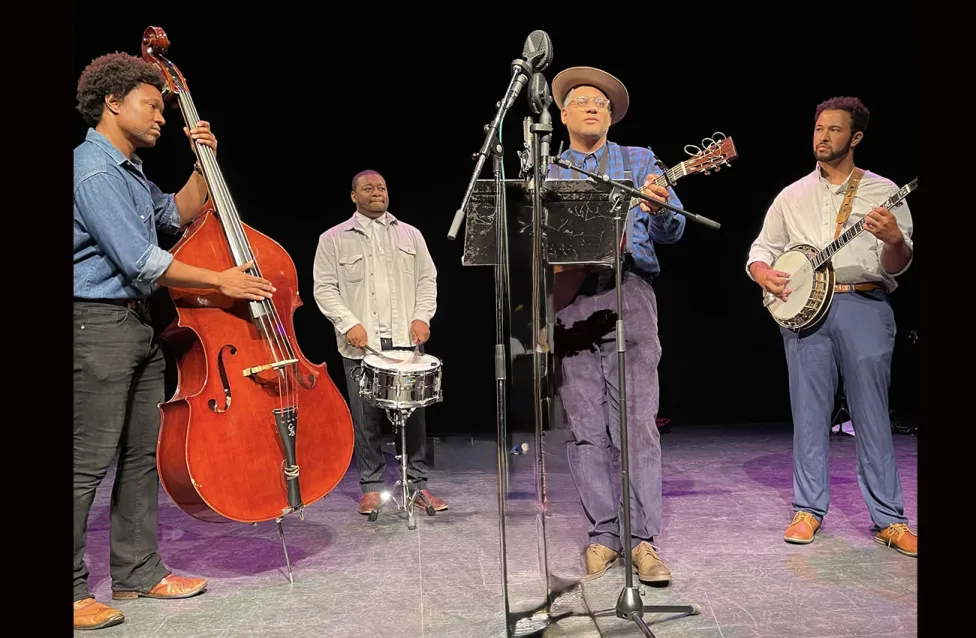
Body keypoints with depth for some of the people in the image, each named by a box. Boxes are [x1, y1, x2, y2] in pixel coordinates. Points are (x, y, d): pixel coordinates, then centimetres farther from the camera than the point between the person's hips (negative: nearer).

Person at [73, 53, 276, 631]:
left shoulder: (128, 171, 17)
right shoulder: (93, 170, -14)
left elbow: (179, 215, 28)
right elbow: (141, 261, -20)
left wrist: (204, 165, 15)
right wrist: (221, 281, -13)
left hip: (139, 323, 10)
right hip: (98, 325, -10)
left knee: (142, 454, 12)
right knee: (89, 463, -4)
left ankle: (137, 572, 23)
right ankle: (71, 592, 9)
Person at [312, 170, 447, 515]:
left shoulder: (410, 235, 15)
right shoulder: (333, 239, 6)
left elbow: (427, 279, 13)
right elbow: (324, 287, 1)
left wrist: (422, 317, -2)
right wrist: (349, 324, -11)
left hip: (406, 340, 2)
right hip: (361, 343, -2)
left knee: (414, 413, 3)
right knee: (366, 417, 3)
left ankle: (417, 484, 16)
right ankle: (371, 486, 17)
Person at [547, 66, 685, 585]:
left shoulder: (639, 161, 15)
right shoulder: (545, 174, 19)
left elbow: (672, 231, 4)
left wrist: (660, 208, -18)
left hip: (628, 293, -1)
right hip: (566, 301, 2)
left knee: (636, 421, -7)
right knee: (587, 427, 2)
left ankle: (642, 538, 0)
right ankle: (604, 534, 11)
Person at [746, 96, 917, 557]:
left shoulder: (882, 191, 7)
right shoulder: (792, 196, 14)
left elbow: (898, 266, -1)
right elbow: (761, 249, 15)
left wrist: (894, 240, -24)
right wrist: (764, 274, -7)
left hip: (864, 308, -2)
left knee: (872, 415, 0)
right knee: (808, 414, 5)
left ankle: (888, 519, 10)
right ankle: (809, 510, 15)